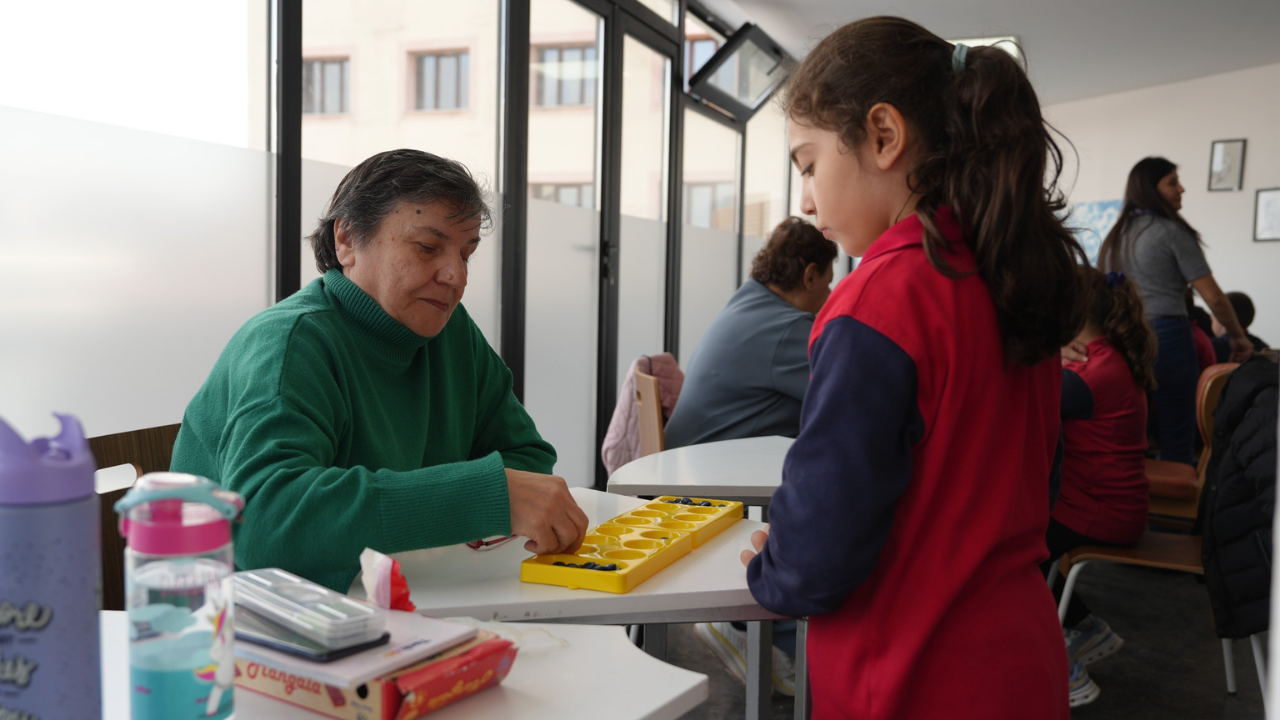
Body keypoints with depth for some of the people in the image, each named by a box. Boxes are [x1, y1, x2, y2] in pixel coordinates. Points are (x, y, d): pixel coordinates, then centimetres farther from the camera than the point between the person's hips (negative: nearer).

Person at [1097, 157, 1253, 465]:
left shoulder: (1116, 235, 14)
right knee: (1176, 442, -2)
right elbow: (1213, 298, -4)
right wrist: (1238, 336, 9)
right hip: (1167, 337, -6)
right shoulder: (1173, 232, -4)